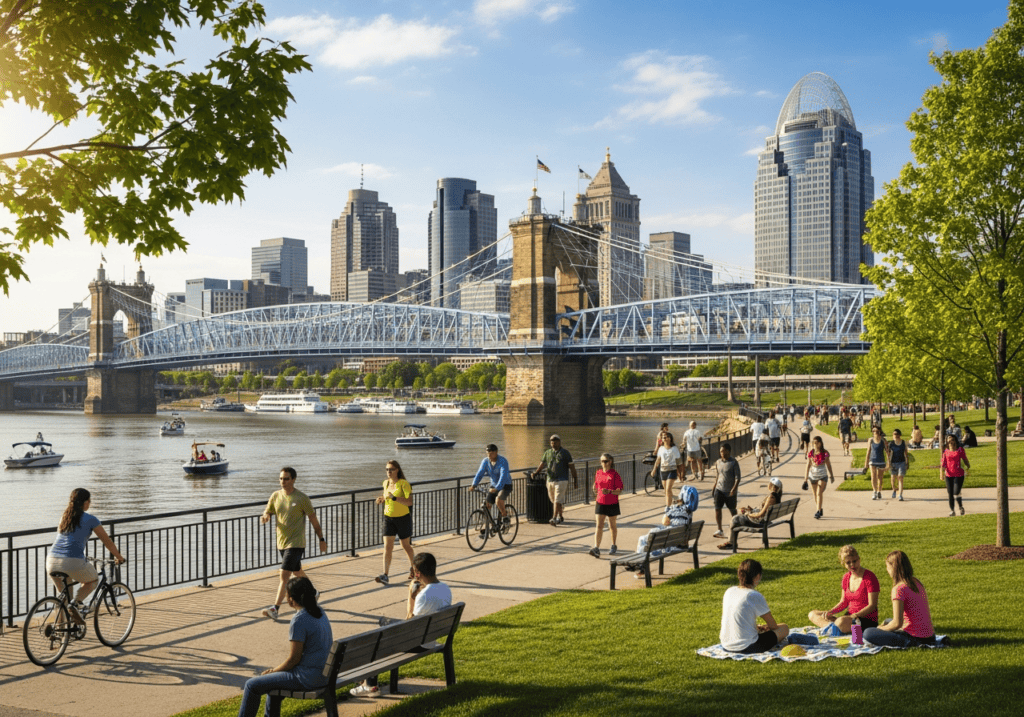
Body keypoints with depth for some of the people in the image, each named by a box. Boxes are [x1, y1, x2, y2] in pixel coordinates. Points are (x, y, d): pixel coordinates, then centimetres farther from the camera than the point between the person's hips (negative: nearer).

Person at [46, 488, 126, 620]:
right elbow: (107, 542, 9)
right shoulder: (90, 519, 2)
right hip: (73, 563, -5)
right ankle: (77, 603, 0)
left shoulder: (64, 517, 20)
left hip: (52, 561, 5)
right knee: (93, 580, 23)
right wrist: (118, 557, 26)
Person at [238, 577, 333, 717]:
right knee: (273, 679, 33)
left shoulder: (299, 621, -20)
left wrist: (273, 671, 1)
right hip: (323, 672, 9)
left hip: (307, 677, -9)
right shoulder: (319, 612, 6)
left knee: (252, 685, 2)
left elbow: (293, 659, -18)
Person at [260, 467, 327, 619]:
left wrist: (321, 539, 1)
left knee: (284, 575, -15)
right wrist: (265, 517, -13)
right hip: (281, 543, 6)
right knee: (297, 573, 22)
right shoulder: (275, 496, 4)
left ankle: (275, 608, -16)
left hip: (296, 543, -6)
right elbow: (267, 512, 13)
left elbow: (313, 520, -2)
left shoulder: (302, 498, -10)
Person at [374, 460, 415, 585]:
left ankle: (413, 567, 39)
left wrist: (393, 497, -33)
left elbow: (409, 502, -24)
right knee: (387, 547, -8)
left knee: (405, 546, 13)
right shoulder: (386, 483, 5)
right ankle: (385, 576, -12)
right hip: (388, 518, 4)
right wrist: (381, 500, -1)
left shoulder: (404, 484, -14)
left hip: (403, 518, -4)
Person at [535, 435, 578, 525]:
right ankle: (560, 517, 26)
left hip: (561, 480, -5)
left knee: (558, 500, -13)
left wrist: (575, 480, -1)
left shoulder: (565, 453, 1)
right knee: (553, 500, 11)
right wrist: (535, 473, 3)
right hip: (550, 480, 5)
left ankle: (554, 518, -19)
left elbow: (572, 467, 1)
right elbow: (542, 464, 15)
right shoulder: (547, 453, 12)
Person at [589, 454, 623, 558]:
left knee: (612, 526, 13)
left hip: (612, 504, -3)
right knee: (599, 526, -7)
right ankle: (596, 548, -12)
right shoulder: (598, 473, 4)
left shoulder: (615, 474, -10)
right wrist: (595, 489, 3)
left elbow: (619, 491, -12)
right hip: (600, 503, 3)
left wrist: (609, 491, -26)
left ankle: (614, 546, 31)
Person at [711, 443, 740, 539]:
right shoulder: (718, 462, 8)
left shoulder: (734, 463, -8)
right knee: (717, 509, -6)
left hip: (730, 491, -4)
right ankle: (720, 531, -2)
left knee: (732, 510, 8)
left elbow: (737, 477, -11)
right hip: (719, 489, 4)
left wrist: (734, 489, -23)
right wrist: (714, 488, 16)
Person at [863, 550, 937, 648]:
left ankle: (908, 643, -17)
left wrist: (882, 628, 0)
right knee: (887, 622, 33)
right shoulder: (917, 582, 8)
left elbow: (897, 623, -21)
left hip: (915, 639, -9)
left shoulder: (899, 589, -18)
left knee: (868, 633, -12)